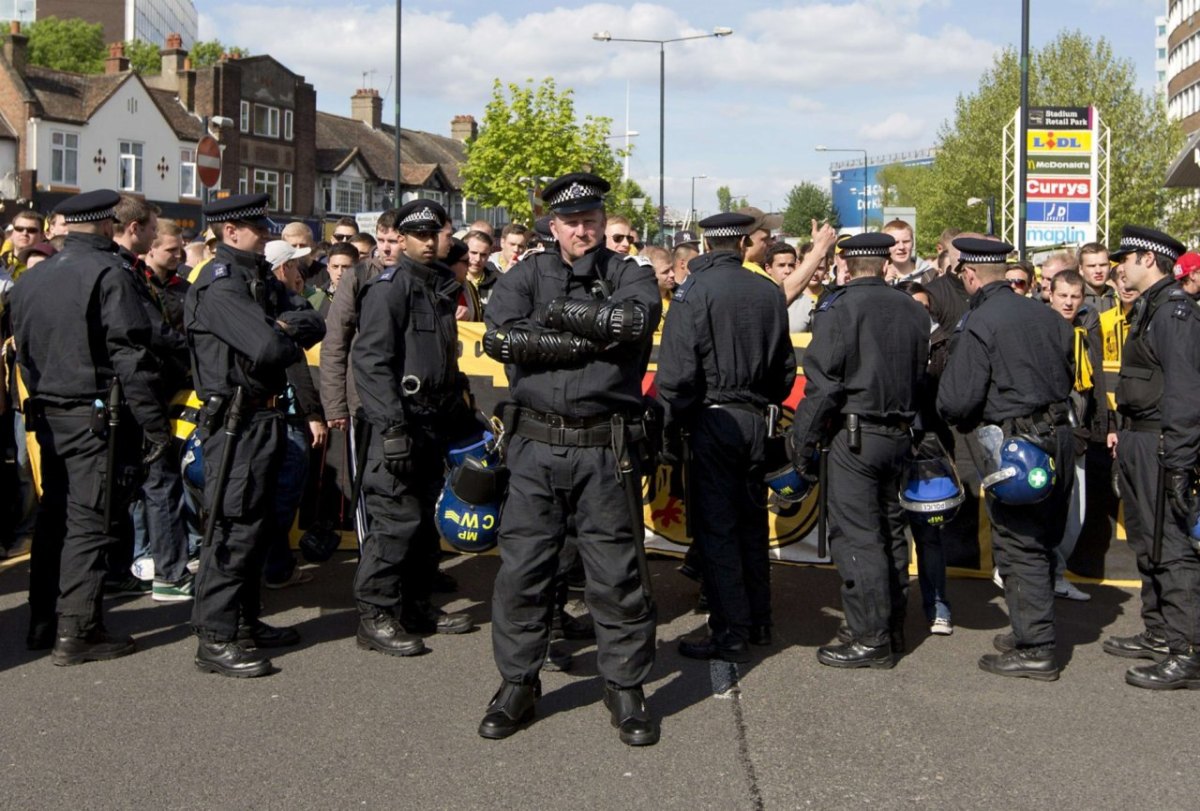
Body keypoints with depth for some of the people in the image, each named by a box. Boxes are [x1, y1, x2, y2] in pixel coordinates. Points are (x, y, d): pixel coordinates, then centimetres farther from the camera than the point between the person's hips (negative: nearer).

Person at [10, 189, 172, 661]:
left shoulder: (30, 280, 13)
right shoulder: (108, 274, -11)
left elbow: (24, 353, 16)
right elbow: (130, 355, -16)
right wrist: (153, 422, -14)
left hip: (47, 416, 7)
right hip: (96, 416, -7)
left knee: (54, 518, 15)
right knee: (89, 522, -4)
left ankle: (43, 623, 21)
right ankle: (77, 632, -3)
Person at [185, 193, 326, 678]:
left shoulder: (261, 279, 16)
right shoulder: (218, 285, -14)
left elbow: (314, 325, 6)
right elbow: (267, 347, -26)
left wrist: (285, 327, -14)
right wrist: (292, 343, -4)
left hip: (263, 417, 10)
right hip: (234, 421, -10)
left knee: (257, 523, 16)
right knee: (233, 525, -8)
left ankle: (245, 622, 27)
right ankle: (216, 638, -4)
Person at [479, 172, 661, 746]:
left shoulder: (629, 274, 7)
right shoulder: (528, 274, 8)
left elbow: (637, 318, -17)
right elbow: (498, 336, -12)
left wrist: (561, 312, -10)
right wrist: (590, 340, -13)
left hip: (605, 450, -1)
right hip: (535, 445, 1)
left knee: (618, 575, 4)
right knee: (520, 570, 5)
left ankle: (625, 687, 18)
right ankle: (517, 685, 20)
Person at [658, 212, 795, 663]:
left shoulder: (695, 291, -10)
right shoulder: (769, 293, 5)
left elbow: (678, 369, -15)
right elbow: (785, 367, 10)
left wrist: (673, 421, -4)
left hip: (712, 420, -5)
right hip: (756, 421, 5)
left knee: (716, 527, -1)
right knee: (751, 521, 16)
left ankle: (730, 633, 1)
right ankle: (758, 621, 26)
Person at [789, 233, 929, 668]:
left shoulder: (839, 307, -10)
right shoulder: (914, 310, 8)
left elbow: (822, 383, -14)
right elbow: (922, 375, 13)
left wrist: (803, 439, -8)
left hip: (854, 435, -7)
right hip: (900, 433, 7)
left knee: (856, 537, -3)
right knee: (890, 530, 15)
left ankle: (870, 639, -2)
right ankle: (893, 628, 24)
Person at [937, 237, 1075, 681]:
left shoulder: (978, 324, -13)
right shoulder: (1046, 315, 8)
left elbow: (957, 400, -15)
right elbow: (1069, 375, 19)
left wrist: (964, 424, 6)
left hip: (1016, 443, -8)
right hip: (1059, 436, 8)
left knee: (1019, 548, 0)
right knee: (1042, 544, 17)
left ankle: (1035, 650, 3)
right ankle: (1033, 631, 30)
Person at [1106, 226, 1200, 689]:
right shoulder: (1149, 308, 16)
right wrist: (1124, 433, 16)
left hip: (1160, 445, -11)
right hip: (1138, 442, 11)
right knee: (1147, 543, 17)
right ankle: (1159, 634, 27)